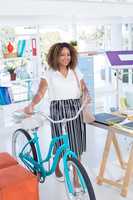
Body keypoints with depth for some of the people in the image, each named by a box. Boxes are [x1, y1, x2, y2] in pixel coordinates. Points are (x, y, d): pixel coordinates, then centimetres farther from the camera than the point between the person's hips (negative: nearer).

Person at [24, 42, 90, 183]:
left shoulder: (76, 72, 9)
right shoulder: (49, 74, -1)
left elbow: (85, 90, 6)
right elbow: (40, 93, -11)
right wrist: (31, 105, -28)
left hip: (76, 109, 3)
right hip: (58, 110, -2)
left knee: (77, 145, 2)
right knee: (60, 144, 3)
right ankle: (56, 167, 34)